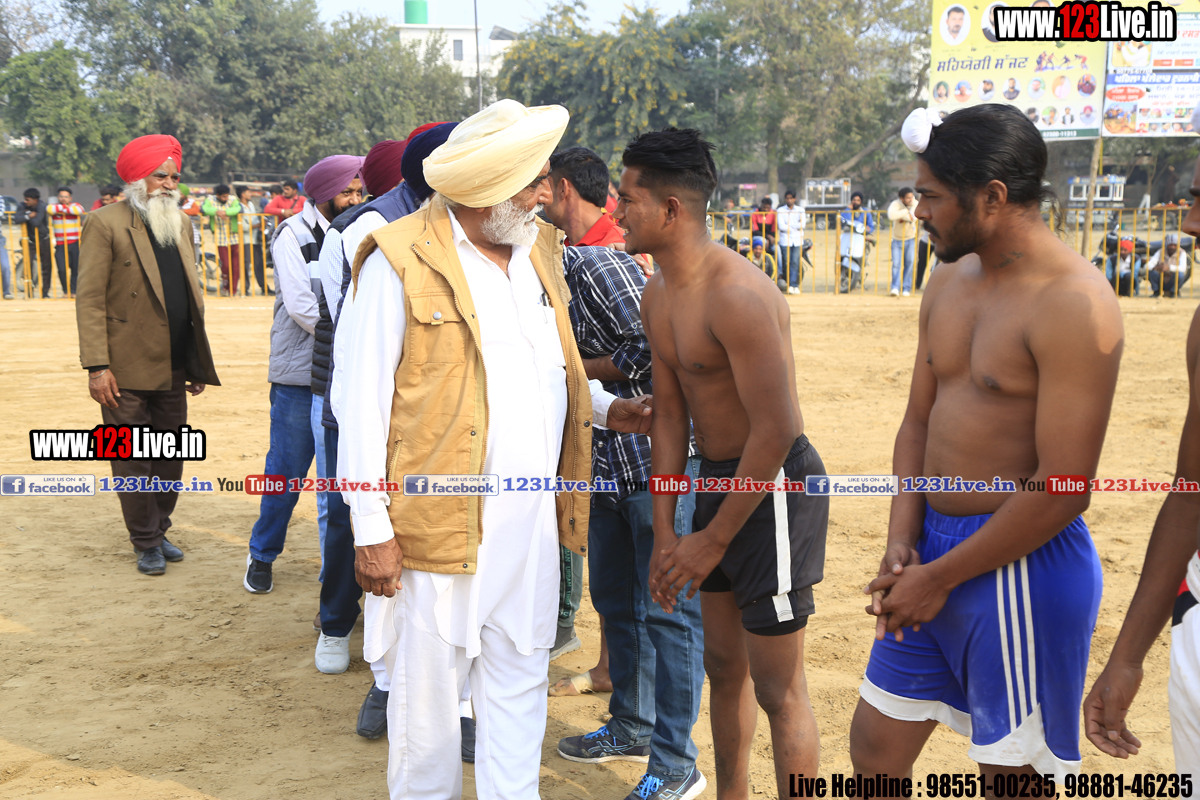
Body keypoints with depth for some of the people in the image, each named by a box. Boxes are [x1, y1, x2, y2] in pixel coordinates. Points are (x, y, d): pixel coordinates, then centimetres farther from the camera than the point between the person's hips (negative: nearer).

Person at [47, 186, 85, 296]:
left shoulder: (75, 206, 7)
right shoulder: (54, 206, 8)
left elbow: (79, 210, -19)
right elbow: (49, 209, -18)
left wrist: (62, 209, -10)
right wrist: (66, 207, -7)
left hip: (75, 243, 0)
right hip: (60, 245, 0)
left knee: (76, 269, 0)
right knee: (62, 269, -9)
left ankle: (73, 291, 12)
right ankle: (66, 291, 9)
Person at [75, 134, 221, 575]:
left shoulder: (181, 224, 13)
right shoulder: (105, 223, -7)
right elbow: (89, 300, -11)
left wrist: (198, 363, 13)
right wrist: (97, 366, -17)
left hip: (174, 369, 6)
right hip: (127, 372, -6)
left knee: (170, 460, 14)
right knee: (133, 463, 4)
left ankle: (160, 531, 29)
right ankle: (146, 543, 17)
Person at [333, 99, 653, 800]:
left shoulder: (541, 250, 11)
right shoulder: (400, 263, -10)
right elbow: (361, 402, -10)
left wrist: (606, 407, 5)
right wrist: (371, 530, -12)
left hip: (531, 523, 6)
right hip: (440, 523, -6)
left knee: (519, 685, 17)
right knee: (428, 693, 8)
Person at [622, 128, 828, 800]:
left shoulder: (737, 295, -24)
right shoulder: (658, 296, 6)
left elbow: (776, 430, -25)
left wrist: (712, 541, -18)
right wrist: (664, 535, 6)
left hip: (775, 486, -9)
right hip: (716, 479, 9)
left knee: (778, 688, 0)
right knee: (724, 664, 21)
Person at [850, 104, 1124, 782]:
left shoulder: (1076, 304, -18)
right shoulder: (949, 283, 8)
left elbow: (1062, 490, -21)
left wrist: (939, 577, -14)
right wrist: (901, 545, -1)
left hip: (1022, 567, -8)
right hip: (935, 547, 8)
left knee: (1013, 776, 9)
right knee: (875, 749, 17)